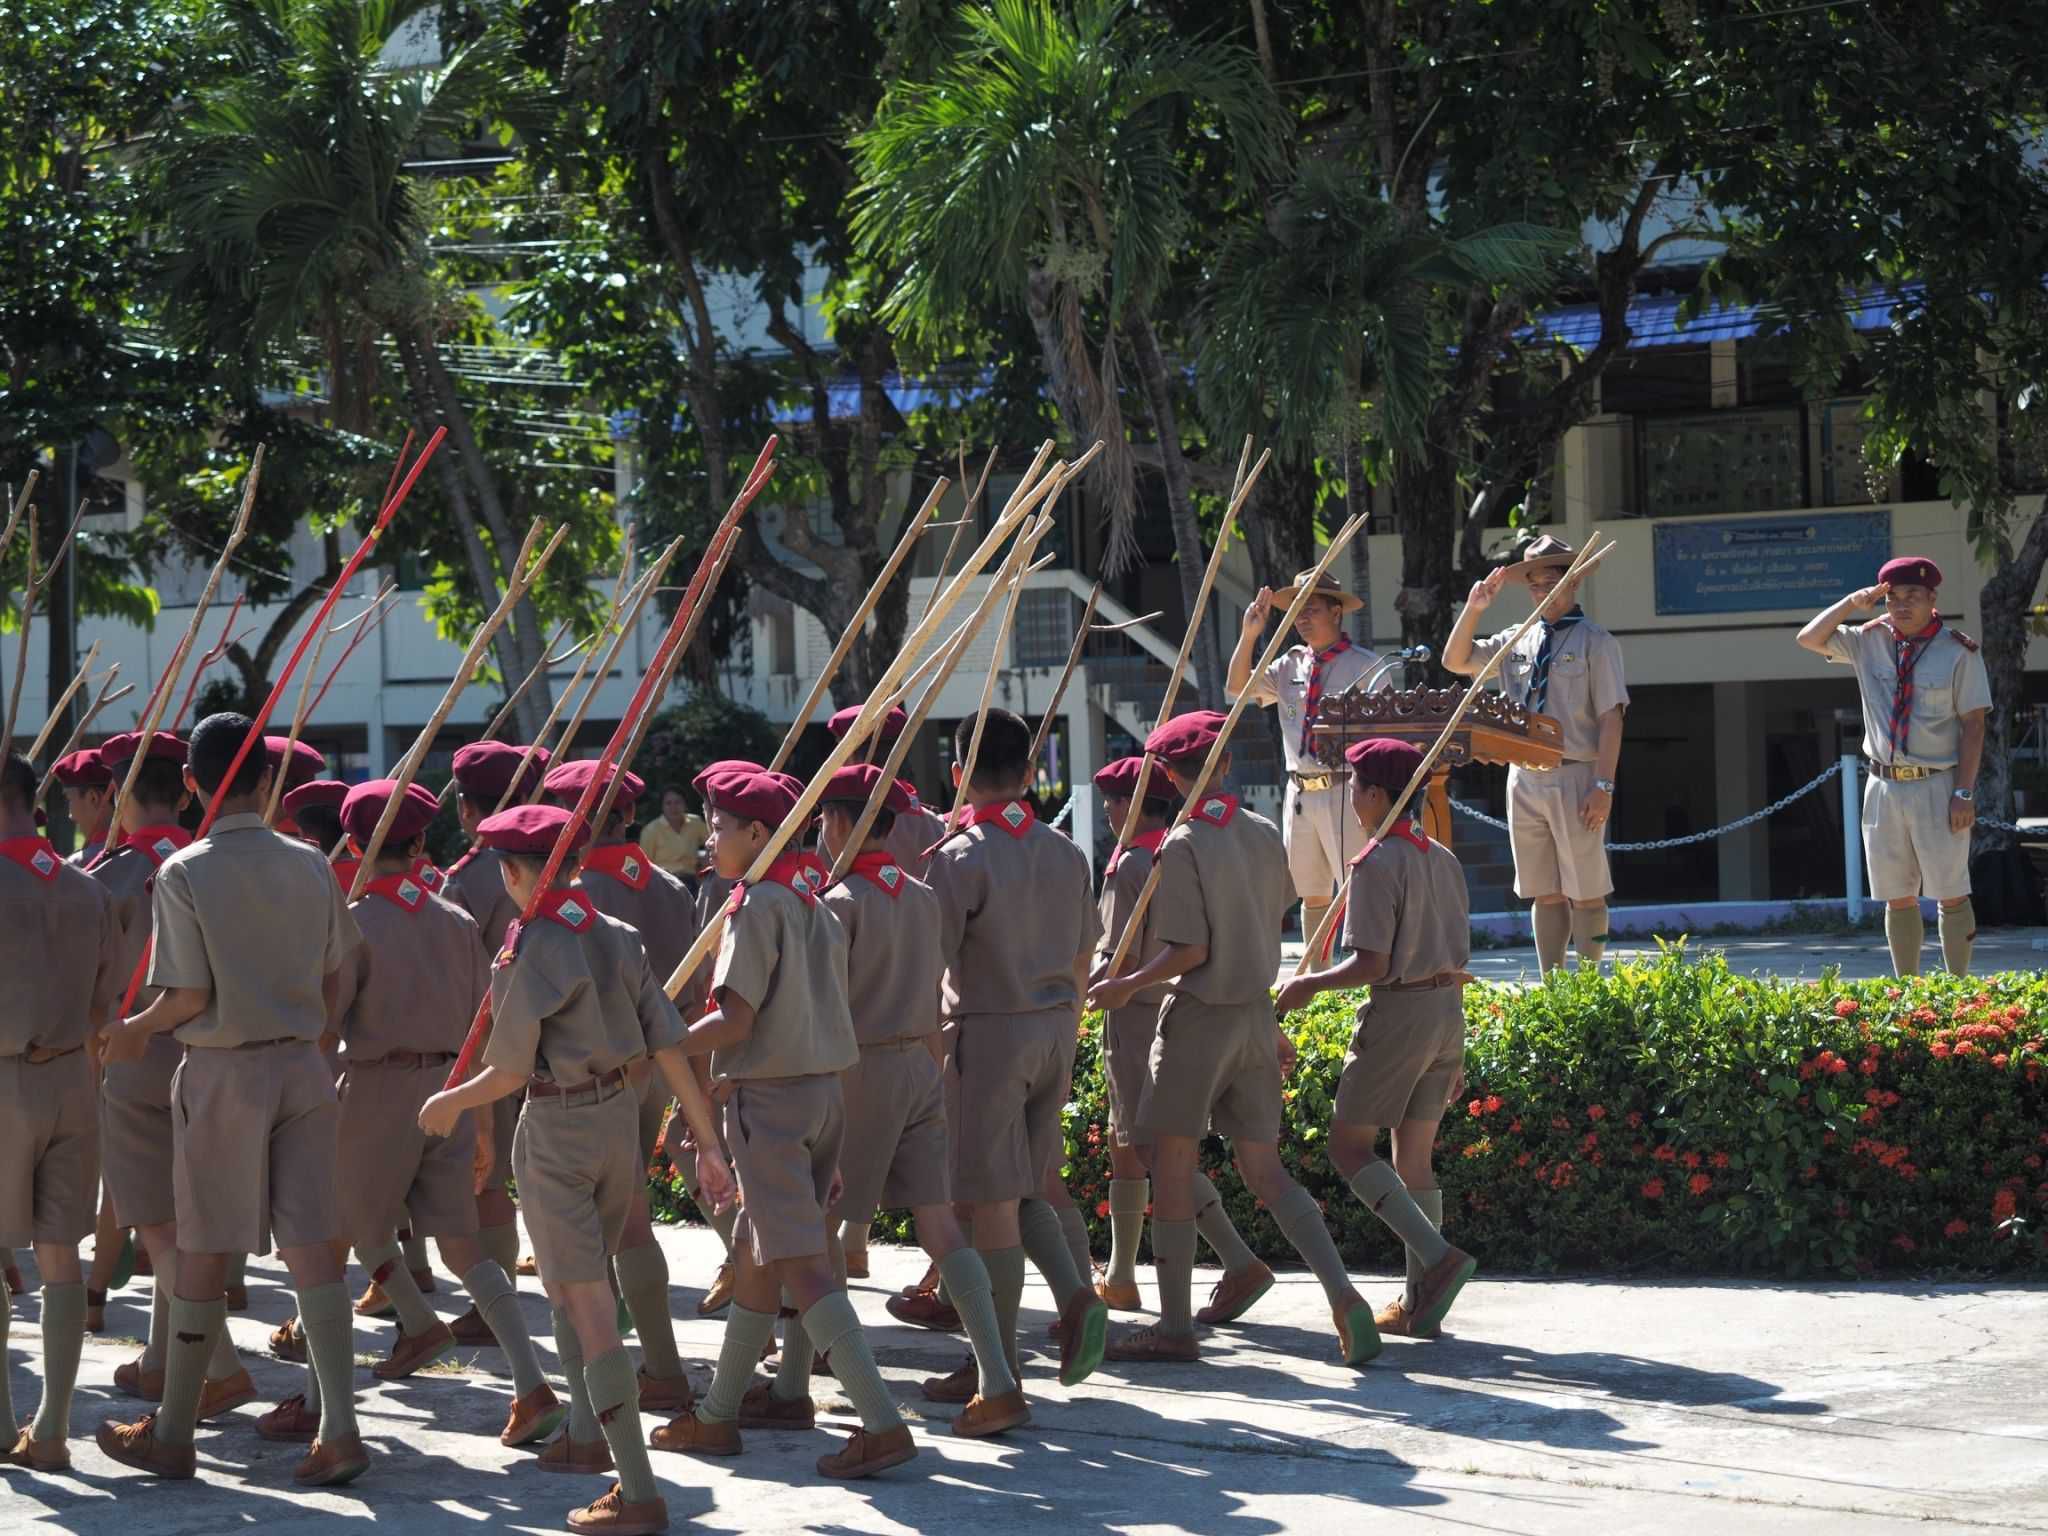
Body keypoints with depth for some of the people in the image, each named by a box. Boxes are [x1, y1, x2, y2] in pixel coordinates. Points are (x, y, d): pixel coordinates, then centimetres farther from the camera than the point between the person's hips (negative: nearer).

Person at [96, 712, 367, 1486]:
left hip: (223, 1070, -4)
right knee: (310, 1243, 3)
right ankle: (339, 1430, -2)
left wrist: (134, 1031, 4)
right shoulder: (310, 866, 2)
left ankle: (171, 1436, 13)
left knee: (204, 1250, 4)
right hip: (301, 1063, 4)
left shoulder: (184, 875, -12)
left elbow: (190, 997, -13)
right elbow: (335, 979, 7)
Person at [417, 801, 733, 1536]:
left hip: (558, 1129, -7)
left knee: (588, 1304, -7)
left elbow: (510, 1071, -13)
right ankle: (587, 1434, 38)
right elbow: (669, 1046, 2)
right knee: (571, 1282, 27)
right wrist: (708, 1145, 4)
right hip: (620, 1117, 7)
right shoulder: (617, 937, 4)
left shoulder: (528, 951, -15)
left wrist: (447, 1104, 6)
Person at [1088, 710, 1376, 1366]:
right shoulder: (1264, 835, 6)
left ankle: (1175, 1325, 5)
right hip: (1256, 1012, 7)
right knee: (1264, 1168, 9)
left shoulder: (1183, 846, -15)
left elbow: (1189, 950, -19)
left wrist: (1129, 984, -5)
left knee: (1172, 1165, 3)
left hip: (1200, 1016, -7)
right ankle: (1342, 1293, -6)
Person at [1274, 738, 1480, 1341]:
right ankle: (1419, 1304, 10)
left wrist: (1309, 985, -5)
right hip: (1447, 1012, 8)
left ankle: (1437, 1256, -15)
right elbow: (1457, 962, 14)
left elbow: (1372, 963, -20)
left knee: (1349, 1145, 2)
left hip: (1398, 1014, -8)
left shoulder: (1376, 865, -14)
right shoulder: (1442, 860, 11)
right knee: (1414, 1157, 12)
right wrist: (1453, 1053, 20)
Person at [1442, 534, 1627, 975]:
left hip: (1575, 779, -5)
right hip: (1525, 780, 5)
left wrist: (1603, 785, -16)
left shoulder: (1595, 642, -3)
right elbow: (1455, 661, 16)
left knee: (1585, 892, -2)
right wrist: (1473, 609, 2)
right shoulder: (1517, 641, 13)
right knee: (1544, 893, 9)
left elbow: (1611, 717, -8)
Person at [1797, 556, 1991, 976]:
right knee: (1898, 898, 8)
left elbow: (1974, 725, -7)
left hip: (1937, 788, -4)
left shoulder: (1959, 652, -6)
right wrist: (1852, 604, -5)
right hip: (1884, 788, 4)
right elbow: (1809, 639, 8)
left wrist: (1964, 793, -14)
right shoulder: (1870, 642, 7)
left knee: (1951, 895, -2)